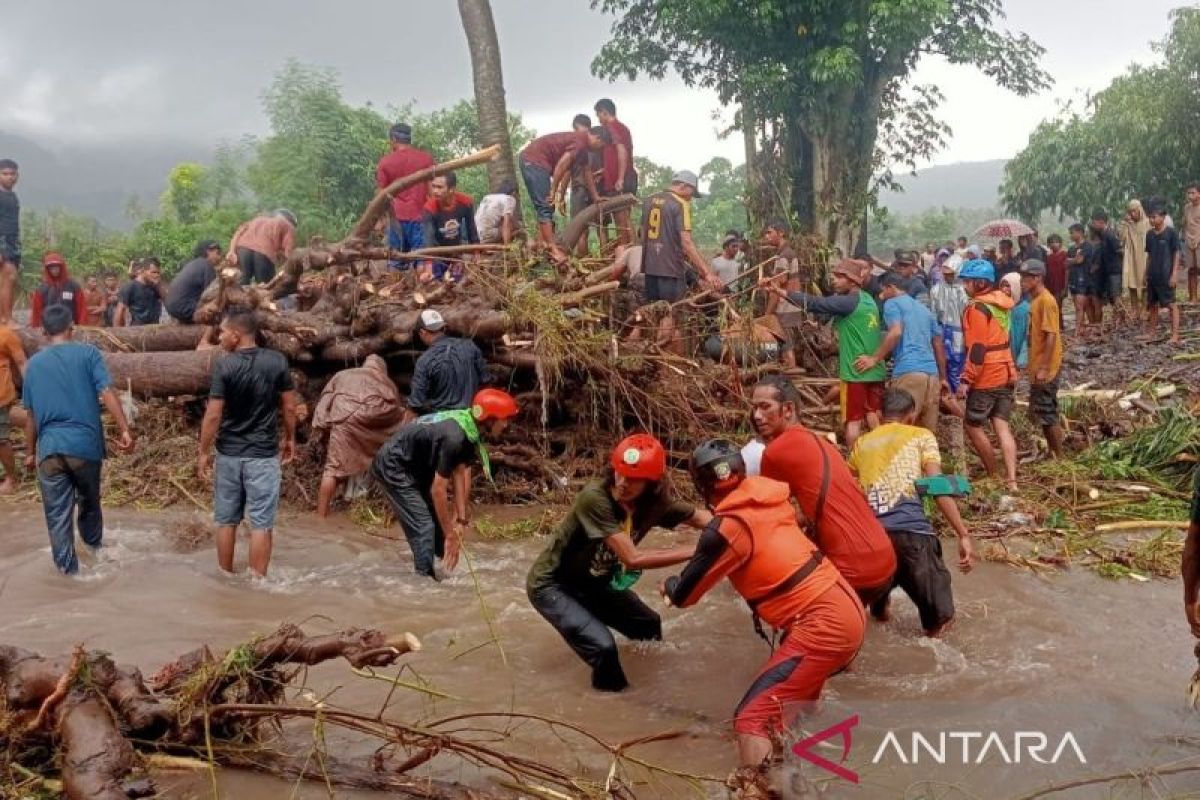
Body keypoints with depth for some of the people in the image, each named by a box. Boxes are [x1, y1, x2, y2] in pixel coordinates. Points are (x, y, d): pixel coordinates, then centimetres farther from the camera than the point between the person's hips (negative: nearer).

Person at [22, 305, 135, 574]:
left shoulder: (34, 363, 7)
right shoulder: (88, 353, -1)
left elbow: (31, 414, 11)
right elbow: (107, 393, -12)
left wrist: (30, 452, 19)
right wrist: (125, 430, -13)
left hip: (49, 447, 1)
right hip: (85, 443, -1)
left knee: (57, 511, 9)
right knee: (89, 500, 22)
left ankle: (67, 566, 13)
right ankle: (94, 543, 43)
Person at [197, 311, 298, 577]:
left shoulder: (224, 366, -10)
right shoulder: (277, 361, -5)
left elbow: (213, 415, -10)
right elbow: (289, 407, 0)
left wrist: (203, 452, -1)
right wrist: (290, 438, 14)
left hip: (228, 454, 0)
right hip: (264, 454, 0)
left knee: (226, 520, 14)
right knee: (261, 523, 3)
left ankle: (225, 577, 24)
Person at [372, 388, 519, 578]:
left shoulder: (469, 429, -6)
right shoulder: (454, 437, -33)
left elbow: (461, 472, -3)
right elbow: (438, 489, -28)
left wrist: (462, 519, -3)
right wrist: (451, 535, -21)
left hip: (414, 465, 10)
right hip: (393, 466, -10)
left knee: (438, 519, 14)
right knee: (423, 526, -13)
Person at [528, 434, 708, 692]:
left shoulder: (654, 503, -15)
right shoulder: (595, 498, -35)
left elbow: (702, 517, -5)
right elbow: (633, 558, -37)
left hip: (594, 582, 7)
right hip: (551, 585, -7)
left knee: (649, 626, 16)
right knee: (603, 646, -24)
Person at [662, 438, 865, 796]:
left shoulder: (727, 529, -14)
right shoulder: (769, 500, 6)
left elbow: (683, 595, -2)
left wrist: (668, 585, 20)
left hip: (822, 626, -9)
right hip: (846, 609, 9)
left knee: (752, 716, -10)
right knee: (791, 686, 33)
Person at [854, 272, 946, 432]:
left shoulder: (892, 303, 6)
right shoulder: (924, 309, 28)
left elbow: (896, 332, -13)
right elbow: (939, 345, 29)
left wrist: (874, 359, -9)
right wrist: (943, 377, 33)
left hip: (908, 371, -7)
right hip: (932, 373, 7)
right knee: (929, 431, 9)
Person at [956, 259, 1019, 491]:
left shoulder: (977, 308, -16)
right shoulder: (1001, 303, 10)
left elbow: (977, 348, -20)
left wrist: (966, 380, -18)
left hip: (986, 378, -8)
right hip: (1006, 374, 8)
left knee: (972, 425, 6)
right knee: (1002, 426, 5)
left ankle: (994, 476, 12)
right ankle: (1011, 480, -2)